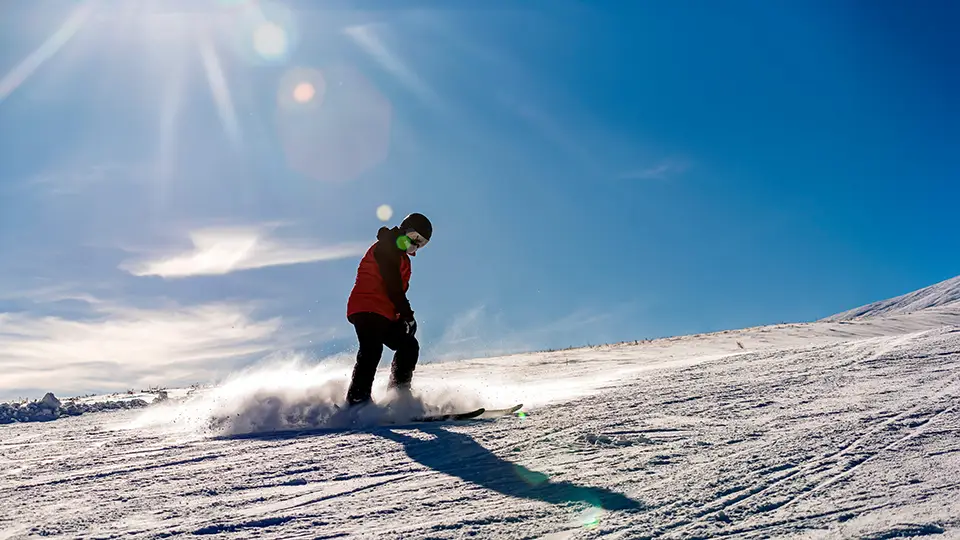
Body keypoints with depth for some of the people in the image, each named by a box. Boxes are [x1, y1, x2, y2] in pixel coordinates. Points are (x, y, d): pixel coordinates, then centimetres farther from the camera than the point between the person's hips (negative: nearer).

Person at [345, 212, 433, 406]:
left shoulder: (402, 258, 25)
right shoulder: (386, 248, -5)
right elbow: (392, 286, -15)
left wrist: (403, 318, 7)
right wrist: (408, 315, -14)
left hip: (385, 314, 10)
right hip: (367, 309, -10)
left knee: (409, 346, 8)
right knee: (371, 351, -22)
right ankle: (357, 400, -25)